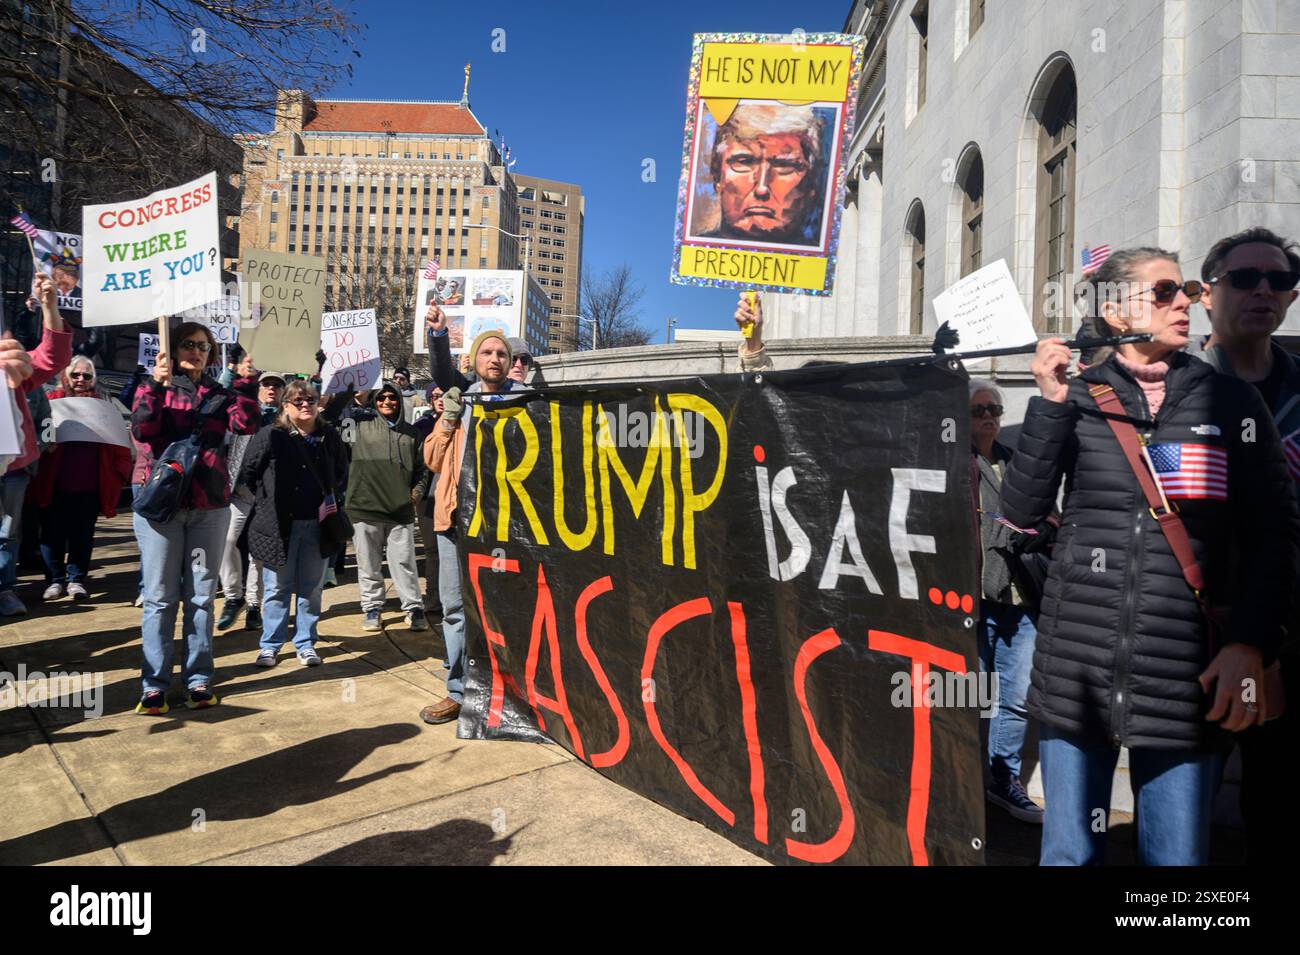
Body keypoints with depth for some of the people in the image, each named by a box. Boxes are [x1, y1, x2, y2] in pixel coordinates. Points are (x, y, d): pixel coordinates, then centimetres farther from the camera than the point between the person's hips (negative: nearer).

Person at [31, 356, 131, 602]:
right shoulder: (52, 400, 4)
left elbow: (117, 443, 6)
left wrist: (119, 471, -4)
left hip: (89, 485, 1)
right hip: (55, 483, -1)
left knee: (83, 534, 7)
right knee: (53, 533, 5)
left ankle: (76, 579, 17)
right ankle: (55, 580, 16)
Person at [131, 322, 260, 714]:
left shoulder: (219, 394, 11)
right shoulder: (154, 388, 7)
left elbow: (245, 424, -8)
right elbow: (142, 430, -12)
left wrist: (246, 383, -17)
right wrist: (156, 385, -22)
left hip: (210, 506, 2)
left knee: (201, 595, 7)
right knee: (160, 596, 1)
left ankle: (198, 679, 14)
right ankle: (154, 683, 7)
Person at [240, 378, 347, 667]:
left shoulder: (329, 436, 4)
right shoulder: (271, 435, -7)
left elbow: (341, 473, 19)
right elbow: (248, 473, 0)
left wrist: (327, 497, 8)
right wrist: (268, 499, 0)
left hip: (317, 523, 3)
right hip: (279, 524, -3)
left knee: (311, 589, 10)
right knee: (277, 588, 7)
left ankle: (306, 643, 21)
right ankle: (270, 645, 19)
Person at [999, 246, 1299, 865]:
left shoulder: (1230, 401, 7)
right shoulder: (1078, 395, 4)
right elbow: (1021, 512, -4)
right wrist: (1050, 404, -11)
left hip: (1187, 671, 1)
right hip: (1077, 664, 0)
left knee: (1177, 855, 7)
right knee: (1070, 852, 11)